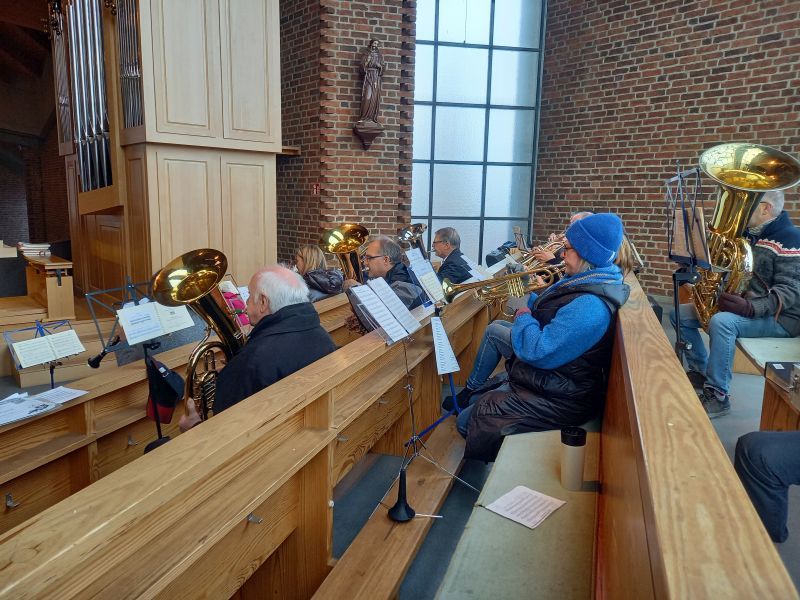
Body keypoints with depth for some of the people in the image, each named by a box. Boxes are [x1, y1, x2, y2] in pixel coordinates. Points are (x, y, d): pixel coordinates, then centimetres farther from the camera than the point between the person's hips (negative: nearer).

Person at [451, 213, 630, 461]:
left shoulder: (590, 306, -34)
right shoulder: (588, 281, 0)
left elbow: (537, 352, -34)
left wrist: (523, 317, -18)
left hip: (557, 401, -11)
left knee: (467, 421, -10)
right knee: (495, 330, 23)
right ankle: (471, 389, 34)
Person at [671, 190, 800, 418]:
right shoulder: (746, 234, 10)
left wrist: (750, 308, -36)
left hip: (779, 316, -8)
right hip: (741, 305, 9)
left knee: (721, 322, -37)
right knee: (680, 314, -1)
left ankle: (718, 396, -24)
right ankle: (701, 372, 9)